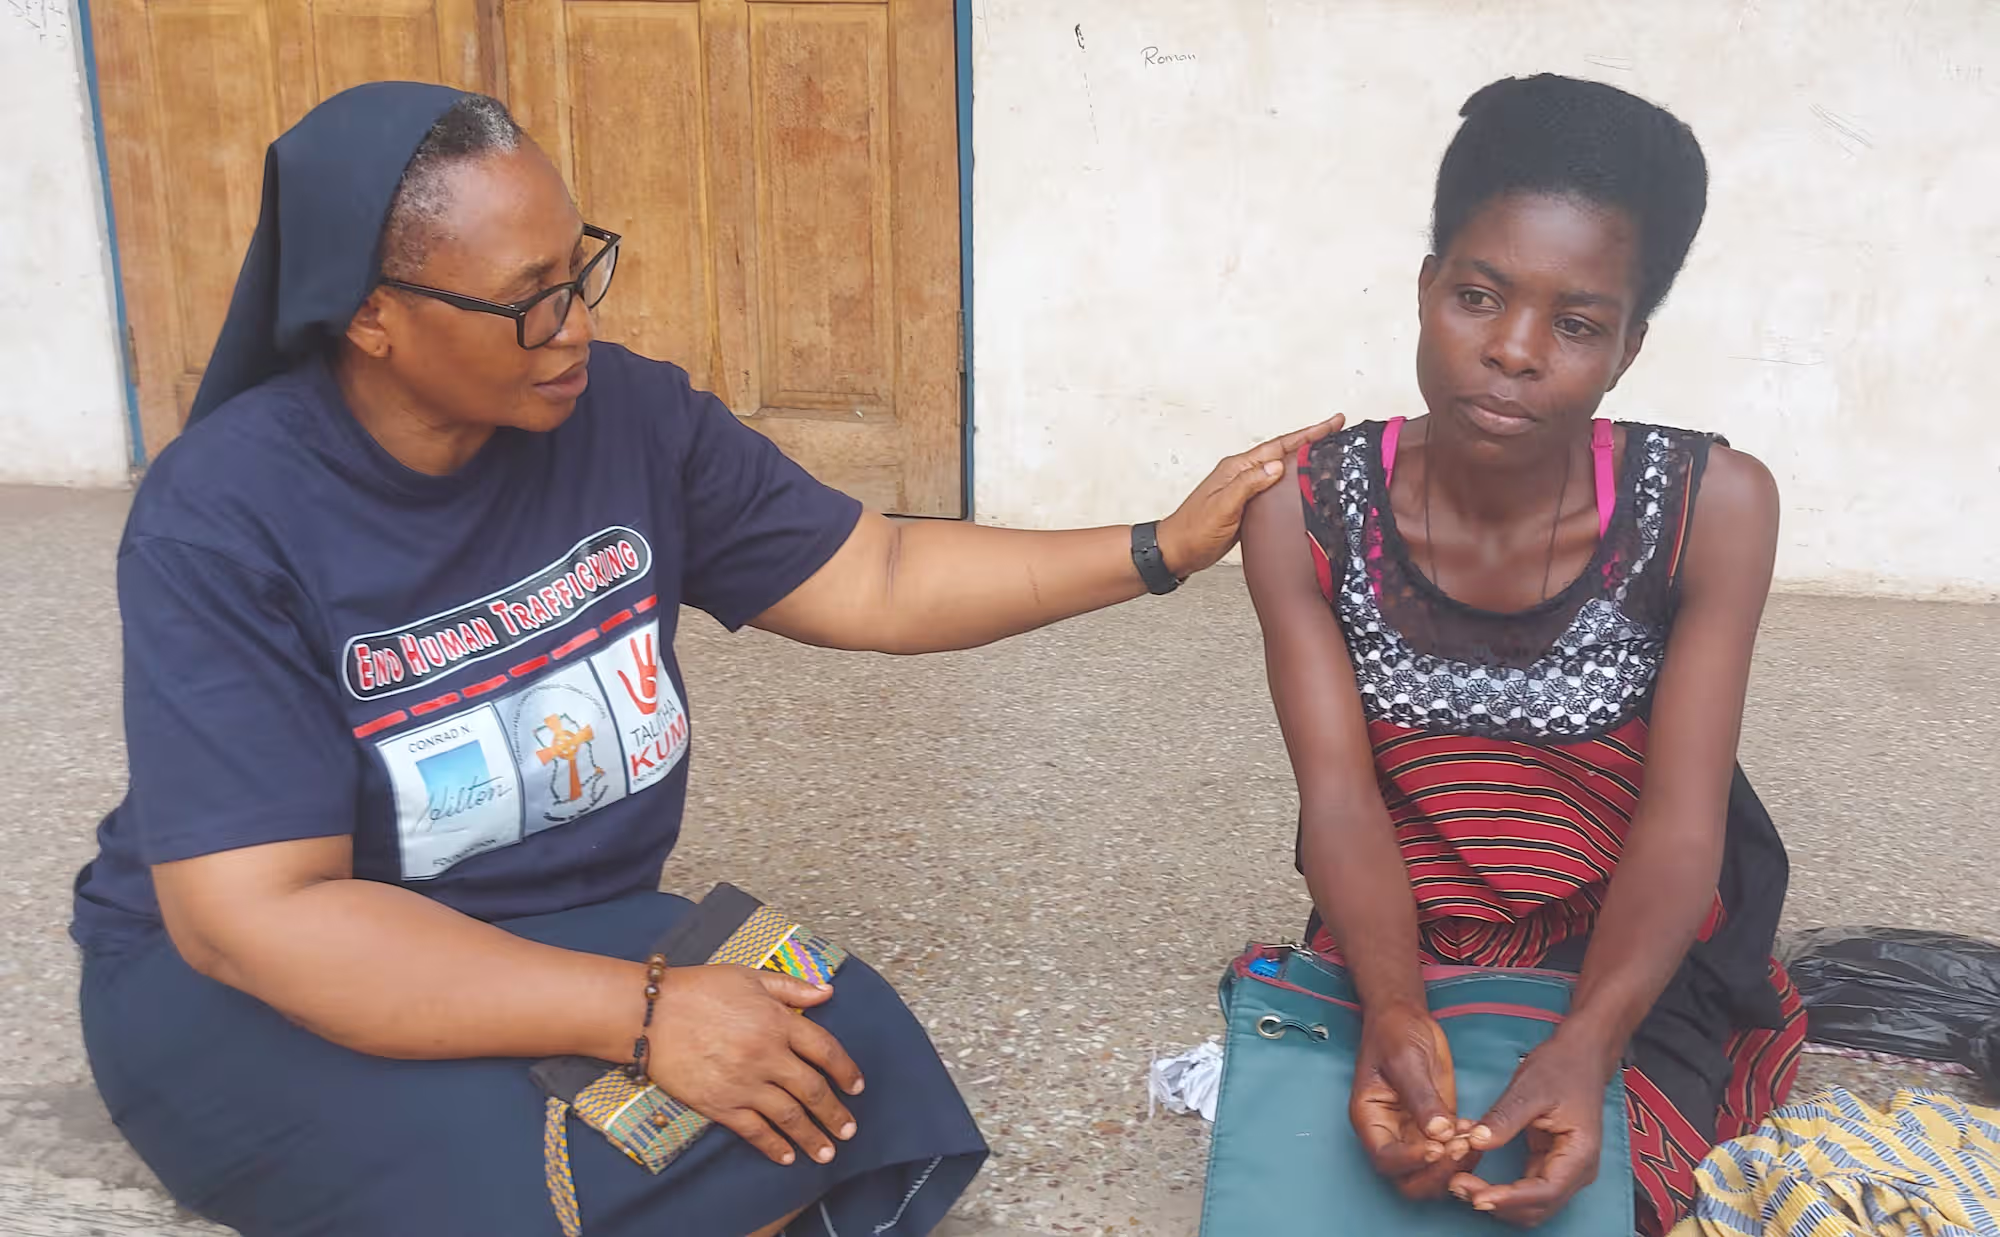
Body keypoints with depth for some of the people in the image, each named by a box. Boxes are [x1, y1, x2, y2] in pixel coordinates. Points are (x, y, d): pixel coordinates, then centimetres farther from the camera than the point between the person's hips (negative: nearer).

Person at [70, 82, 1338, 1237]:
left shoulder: (632, 415, -8)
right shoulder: (227, 517, -21)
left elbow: (880, 581, 0)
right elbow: (252, 915, -28)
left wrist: (1165, 549, -9)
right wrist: (643, 1013, -35)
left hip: (564, 929, 5)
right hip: (239, 975, -4)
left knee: (847, 1074, -17)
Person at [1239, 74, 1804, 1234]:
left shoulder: (1713, 508, -17)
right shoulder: (1306, 510, -16)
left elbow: (1680, 824, -21)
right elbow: (1340, 799, -20)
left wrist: (1588, 1044, -38)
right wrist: (1393, 1010, -39)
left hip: (1636, 974, 0)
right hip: (1395, 961, 1)